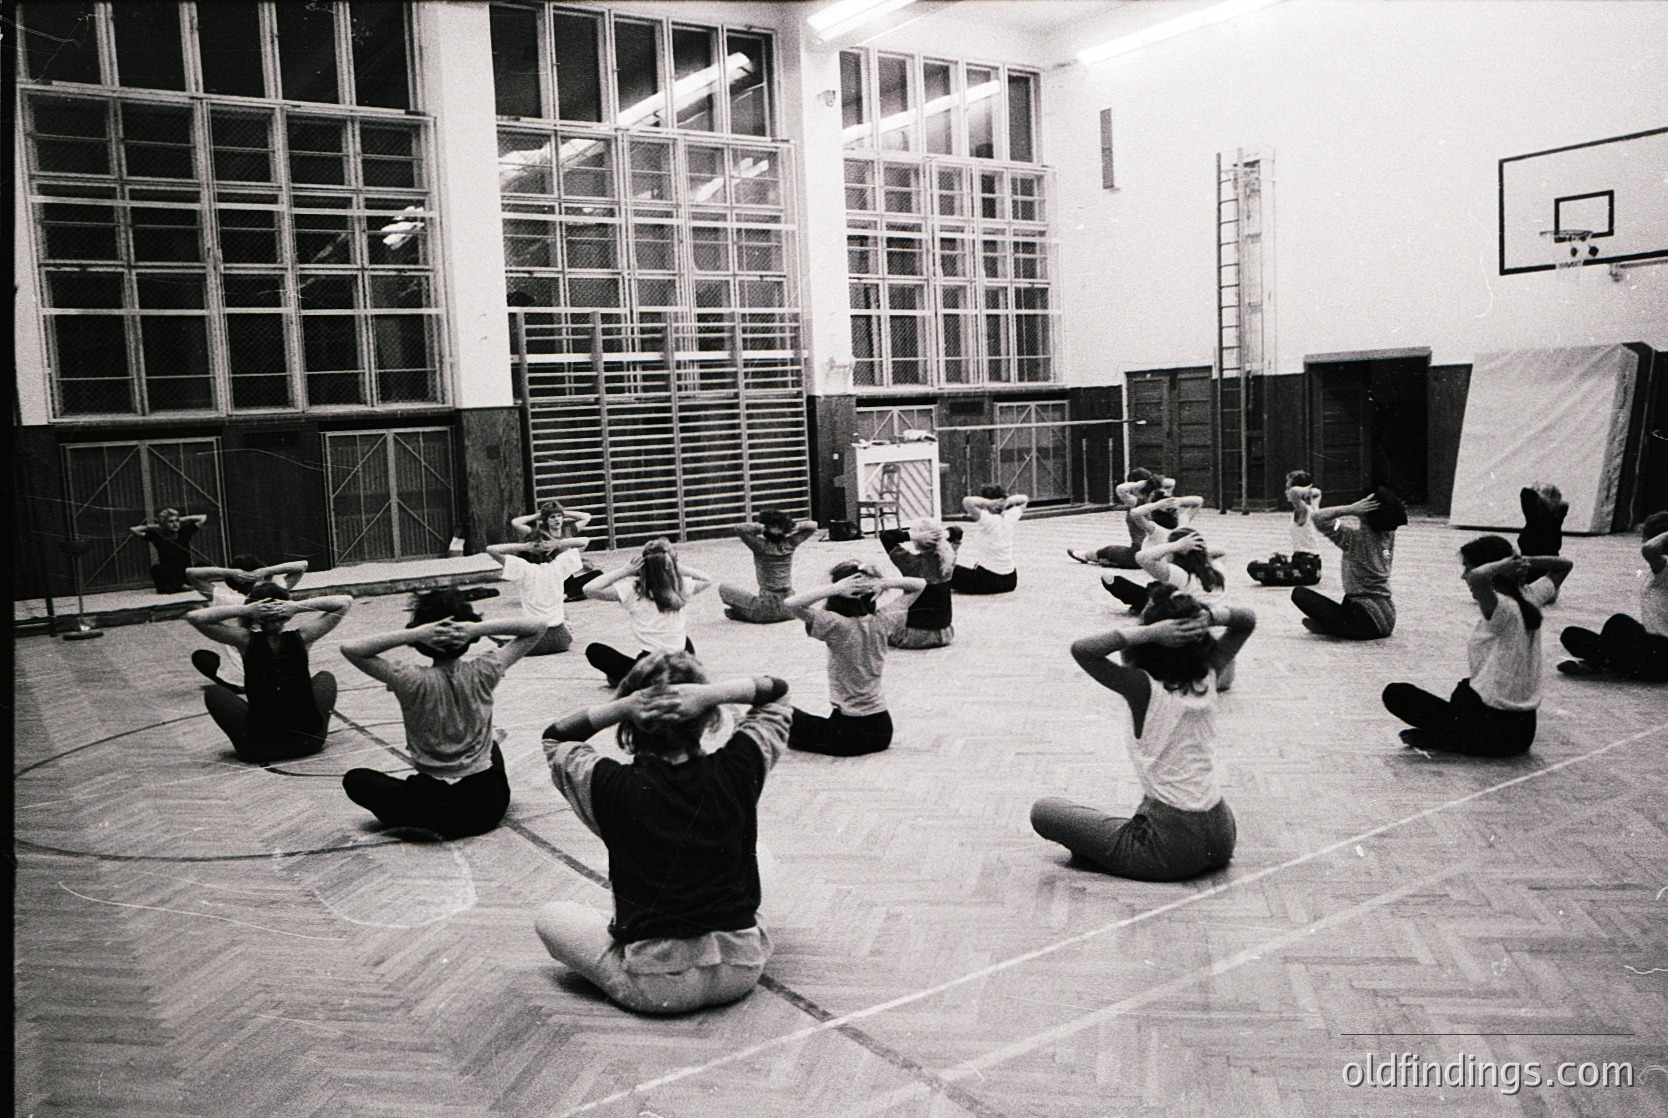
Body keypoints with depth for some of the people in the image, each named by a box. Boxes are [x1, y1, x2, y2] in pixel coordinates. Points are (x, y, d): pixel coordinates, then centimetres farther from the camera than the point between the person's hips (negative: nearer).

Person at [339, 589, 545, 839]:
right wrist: (479, 628, -17)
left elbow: (350, 648, -15)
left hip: (435, 805, -3)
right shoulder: (484, 673, -12)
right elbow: (537, 627, -4)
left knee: (354, 780, 19)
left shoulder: (413, 682, -18)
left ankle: (422, 820, 8)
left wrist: (414, 633, -22)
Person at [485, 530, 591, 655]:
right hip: (561, 640, -1)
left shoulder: (523, 568, -8)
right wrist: (557, 543, -6)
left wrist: (523, 546, -9)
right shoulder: (559, 564, -3)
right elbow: (584, 541, 6)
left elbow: (491, 549, -8)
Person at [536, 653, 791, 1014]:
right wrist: (712, 693, -11)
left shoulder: (614, 787, -14)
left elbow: (554, 738, 7)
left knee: (550, 916, 19)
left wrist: (621, 707, -10)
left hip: (656, 989, -2)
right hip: (742, 971, 2)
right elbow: (777, 690, 7)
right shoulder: (737, 770, -10)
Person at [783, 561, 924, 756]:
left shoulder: (837, 626, -20)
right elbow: (920, 584, 7)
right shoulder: (884, 621, -5)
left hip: (849, 733, -5)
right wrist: (884, 583, -10)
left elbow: (790, 603, -29)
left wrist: (834, 588, -24)